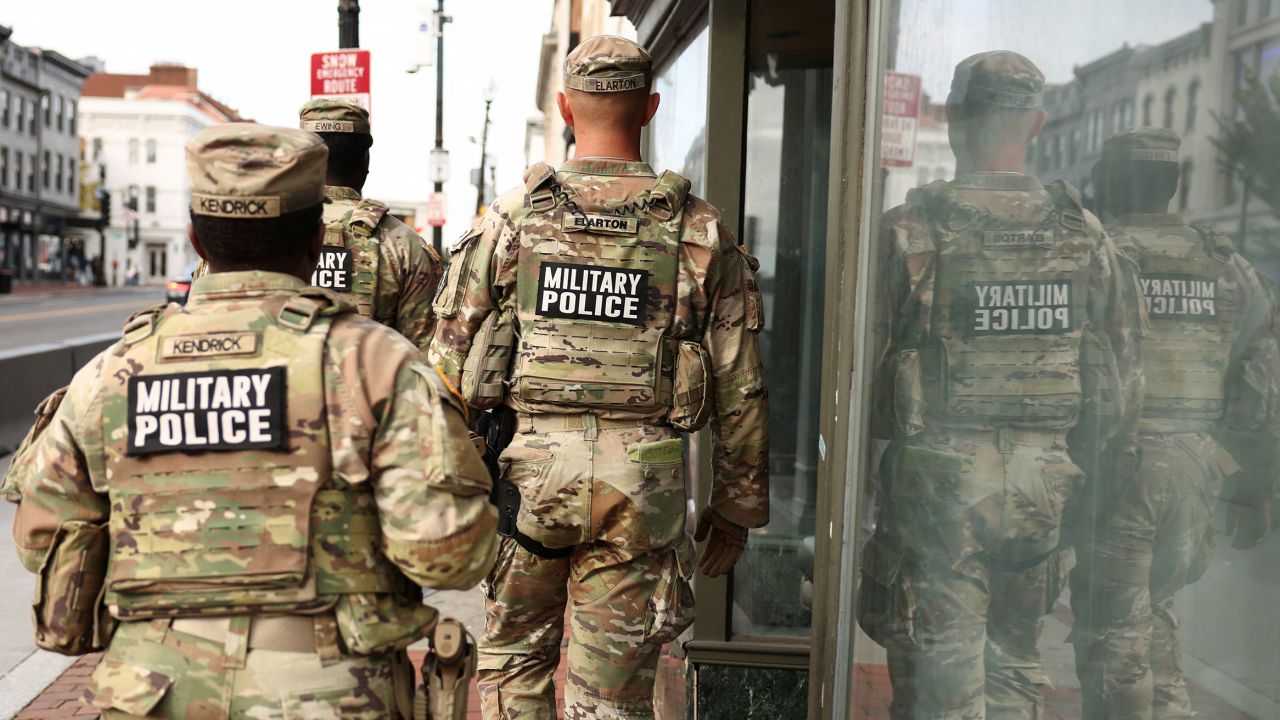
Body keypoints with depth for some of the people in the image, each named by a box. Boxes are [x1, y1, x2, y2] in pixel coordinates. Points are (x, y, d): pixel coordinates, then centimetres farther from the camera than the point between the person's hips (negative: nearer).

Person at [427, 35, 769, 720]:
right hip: (642, 484, 0)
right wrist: (736, 506, 11)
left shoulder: (510, 218, -1)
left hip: (527, 467, 0)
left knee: (513, 658, 21)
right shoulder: (702, 232, 0)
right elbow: (740, 388, 2)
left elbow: (451, 360, 0)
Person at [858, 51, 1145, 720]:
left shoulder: (911, 231, -11)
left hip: (938, 477, -4)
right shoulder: (1085, 235, 3)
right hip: (1042, 481, 5)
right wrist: (1087, 468, 19)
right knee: (1014, 663, 22)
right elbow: (1123, 370, 8)